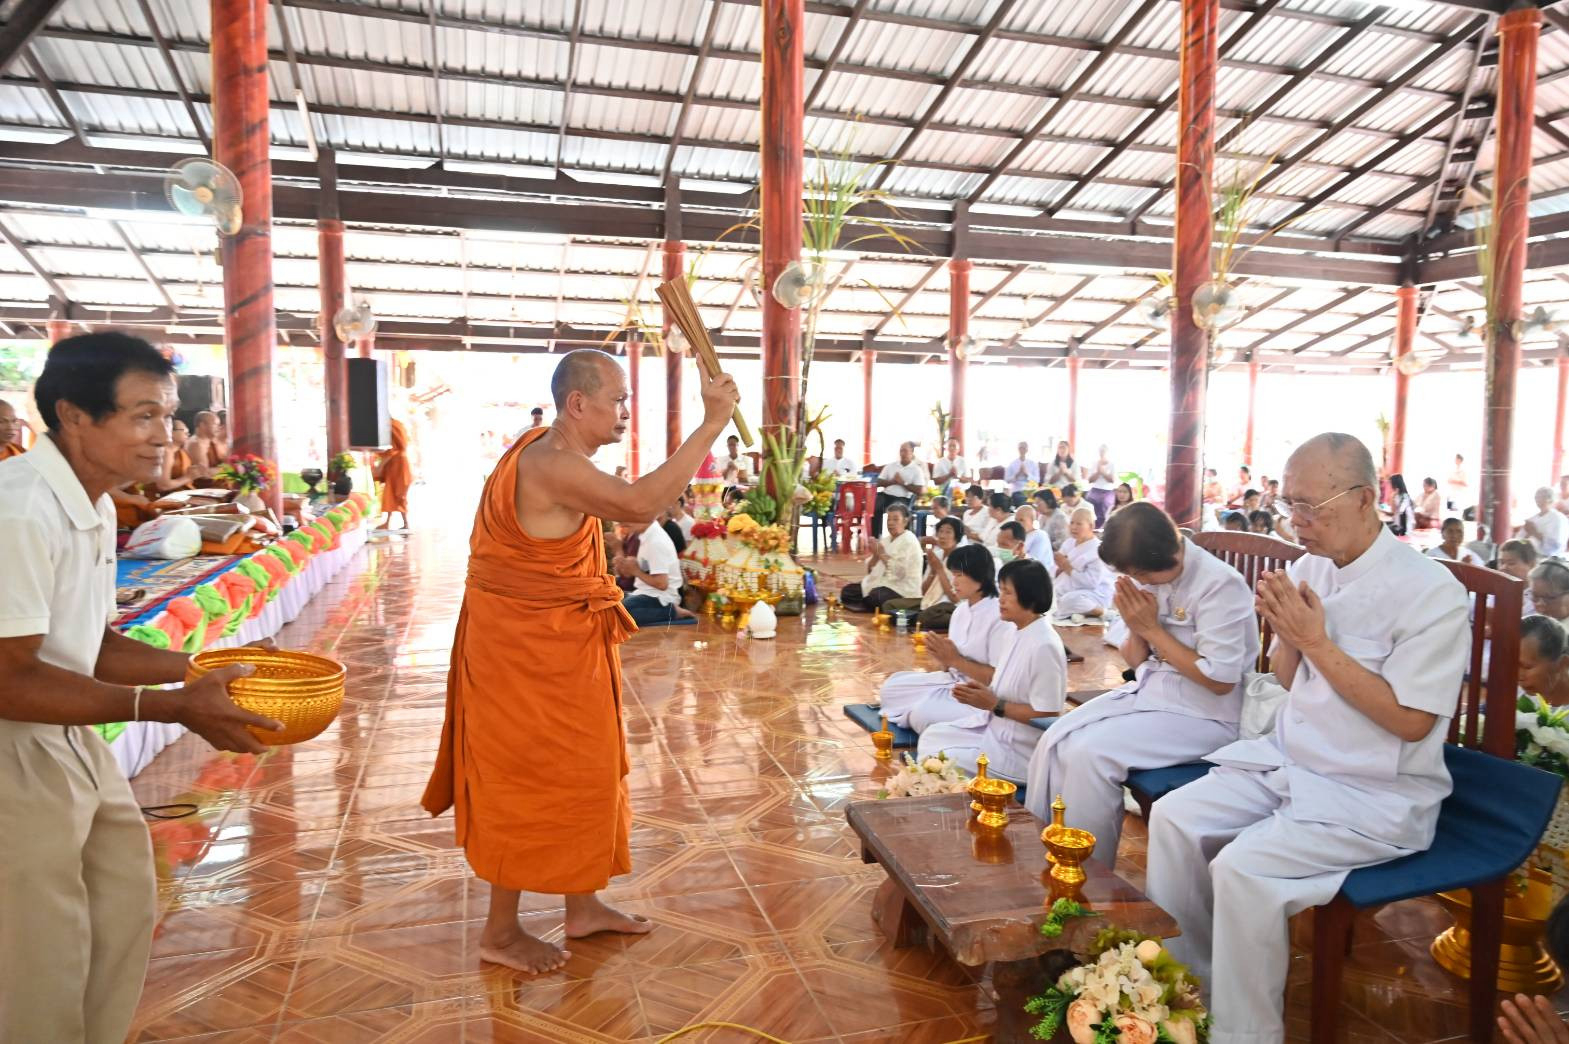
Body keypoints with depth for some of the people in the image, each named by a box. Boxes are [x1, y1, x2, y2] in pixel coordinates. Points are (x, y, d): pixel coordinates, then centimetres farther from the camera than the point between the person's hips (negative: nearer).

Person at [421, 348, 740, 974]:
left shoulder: (553, 452, 8)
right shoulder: (551, 465, -26)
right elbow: (641, 503, -36)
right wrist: (711, 424, -32)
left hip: (555, 647, 10)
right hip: (528, 652, -10)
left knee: (579, 772, 18)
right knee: (531, 785, 4)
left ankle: (582, 907, 35)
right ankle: (500, 933, 25)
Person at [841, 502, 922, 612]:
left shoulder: (909, 541, -9)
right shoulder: (885, 539, 12)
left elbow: (899, 572, -22)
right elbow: (869, 570, 8)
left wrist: (883, 554, -17)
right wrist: (875, 556, -10)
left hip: (903, 589, -8)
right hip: (882, 582, 8)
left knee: (875, 597, -35)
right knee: (847, 592, -5)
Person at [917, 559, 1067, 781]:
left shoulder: (1044, 645, -24)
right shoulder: (1020, 632, 4)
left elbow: (1047, 715, -24)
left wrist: (994, 704, -20)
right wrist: (980, 691, -5)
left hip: (1020, 749, -9)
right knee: (932, 736, 10)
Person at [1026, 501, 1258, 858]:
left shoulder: (1220, 584, -19)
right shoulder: (1147, 576, 2)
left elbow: (1220, 680, -20)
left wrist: (1152, 629, -17)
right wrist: (1136, 628, -11)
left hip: (1203, 714, -7)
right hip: (1147, 692, 7)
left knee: (1089, 755, -23)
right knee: (1055, 743, -10)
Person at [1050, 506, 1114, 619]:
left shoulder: (1097, 550, -13)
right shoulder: (1069, 543, 10)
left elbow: (1092, 583, -23)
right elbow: (1054, 573, 9)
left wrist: (1068, 567, -21)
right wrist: (1061, 568, -15)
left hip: (1093, 595, -7)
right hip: (1065, 593, 8)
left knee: (1070, 600, -37)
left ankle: (1101, 611, -9)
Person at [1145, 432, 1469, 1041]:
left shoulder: (1430, 592, -17)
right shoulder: (1309, 567, 3)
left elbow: (1410, 720, -20)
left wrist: (1317, 641, -21)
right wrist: (1285, 632, -11)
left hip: (1376, 797, -7)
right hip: (1288, 762, 7)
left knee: (1242, 868, -23)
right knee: (1174, 819, -4)